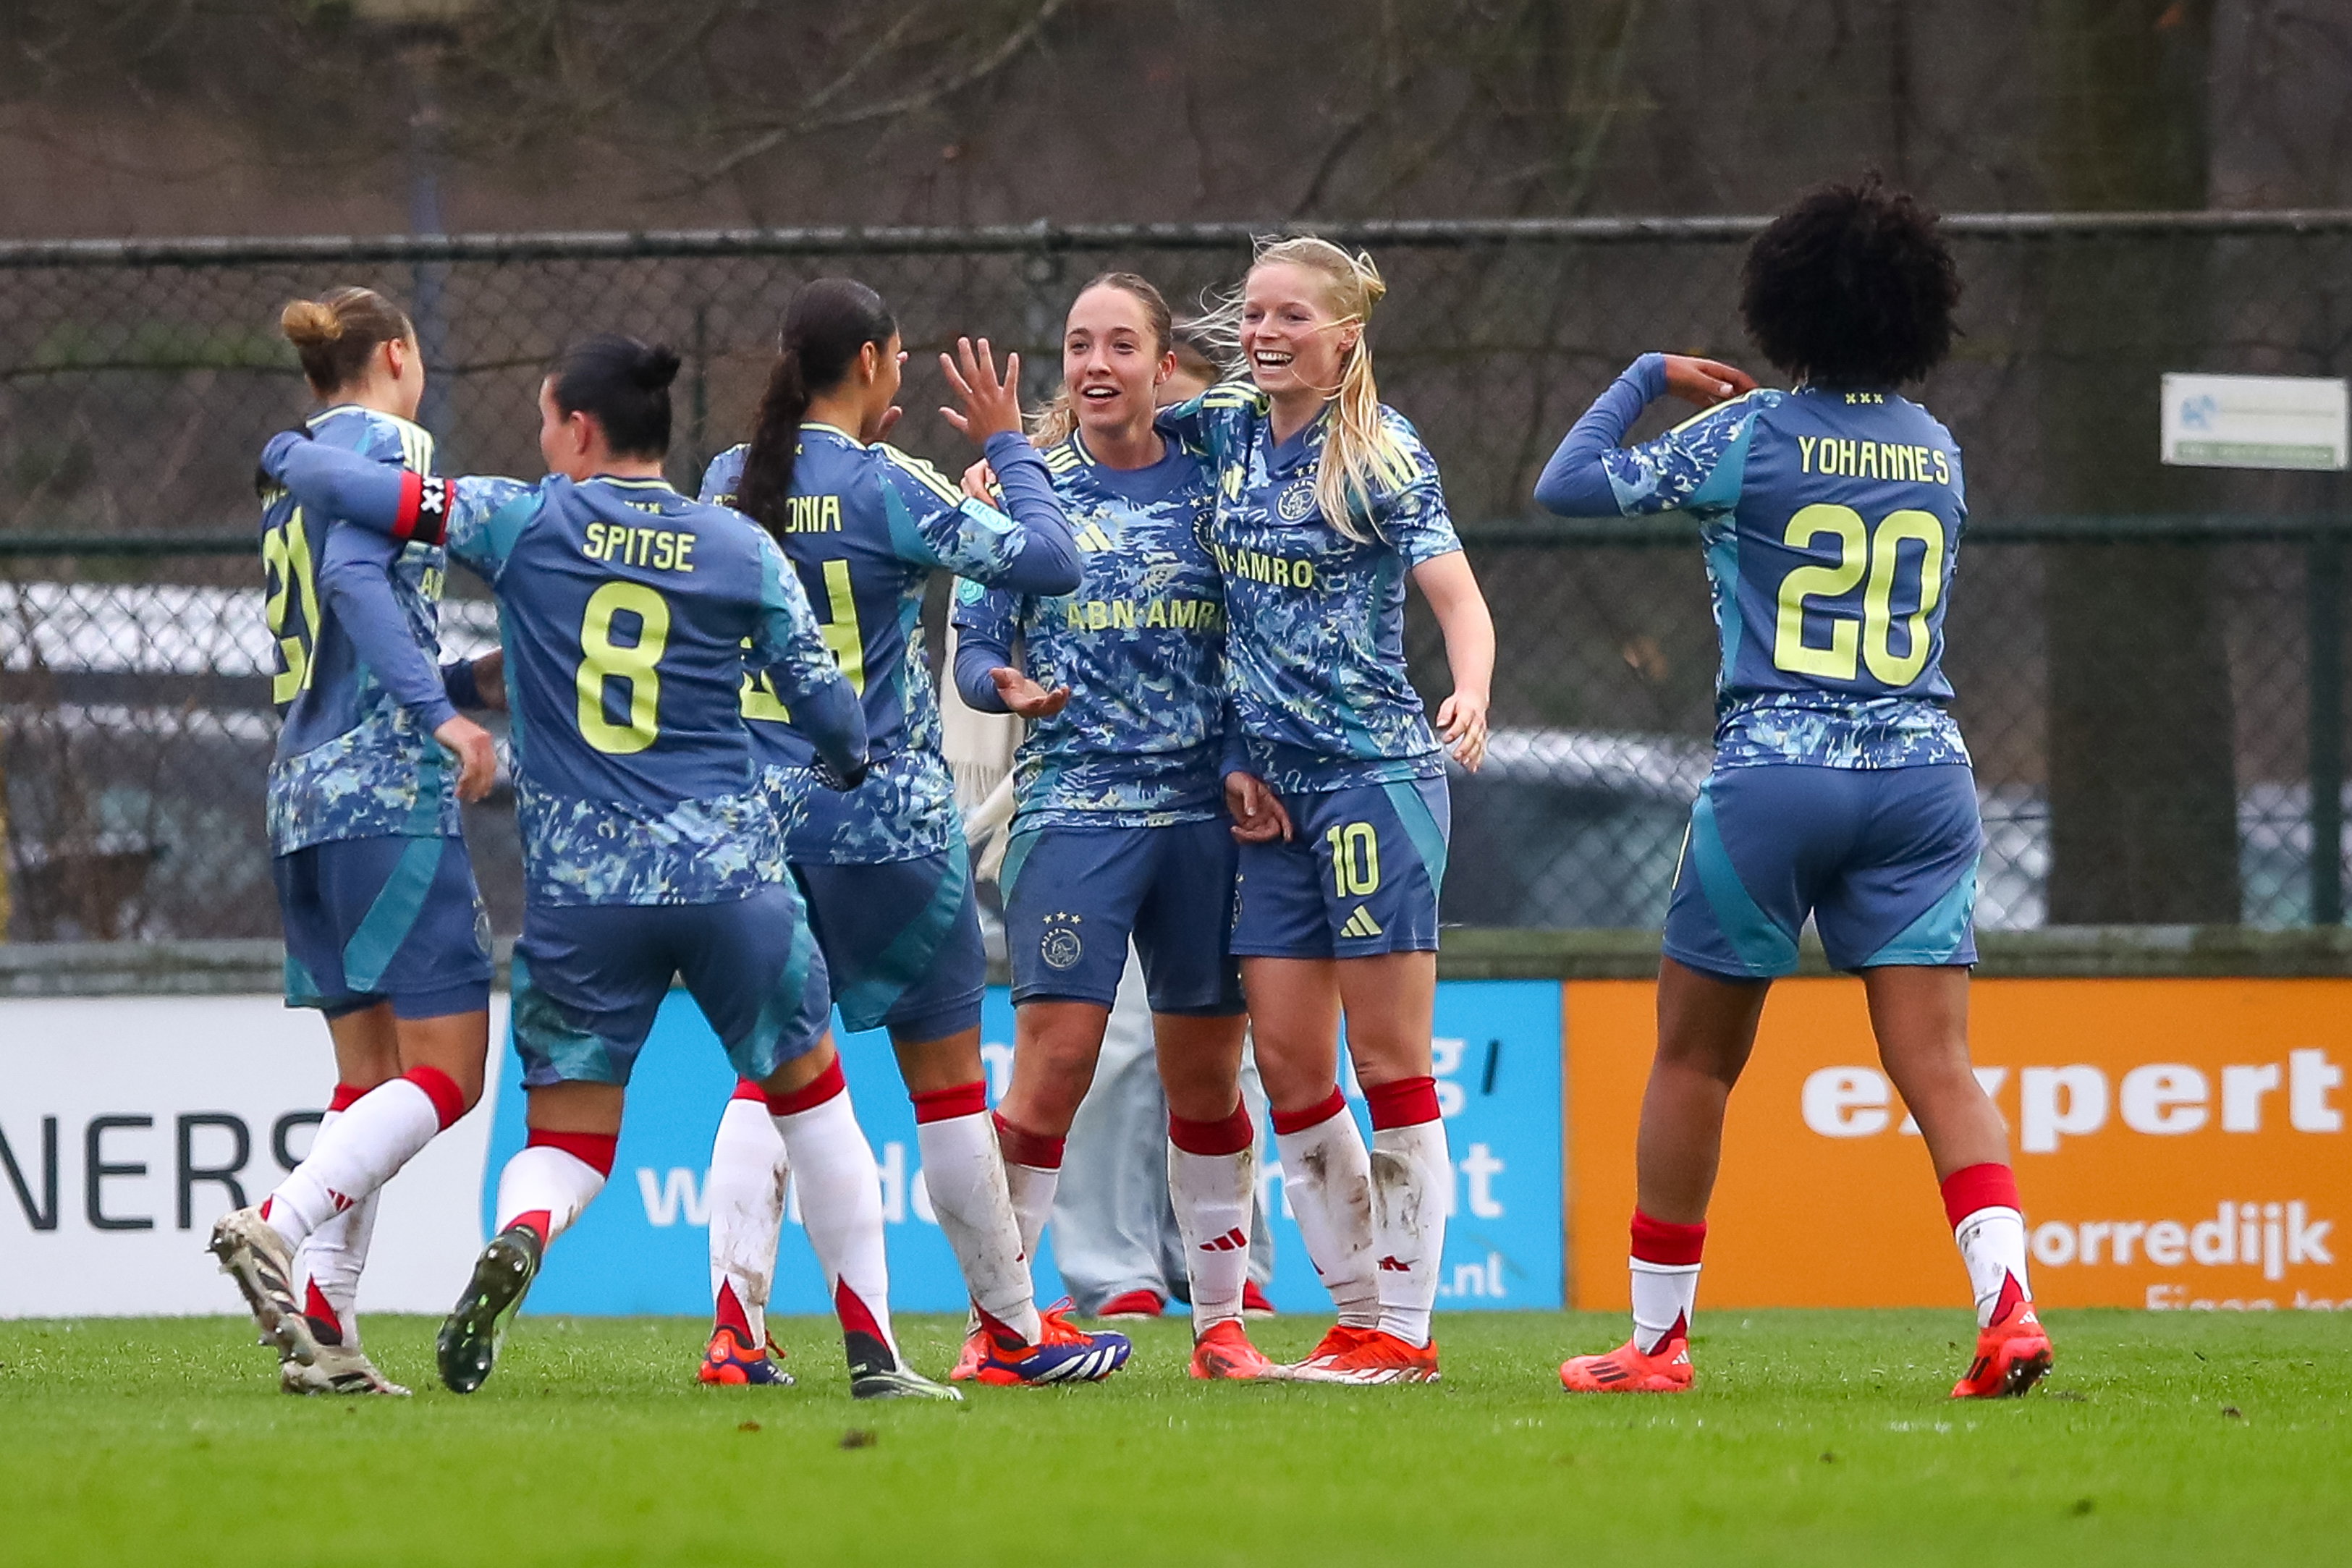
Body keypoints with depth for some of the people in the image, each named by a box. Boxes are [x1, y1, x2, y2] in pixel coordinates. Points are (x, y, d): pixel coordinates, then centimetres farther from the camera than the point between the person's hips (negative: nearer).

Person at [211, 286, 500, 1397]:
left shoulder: (292, 474, 21)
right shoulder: (387, 444, -3)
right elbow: (356, 576, -22)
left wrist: (467, 678, 28)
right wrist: (440, 714, -26)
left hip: (303, 799, 9)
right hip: (390, 796, -9)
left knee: (371, 1076, 9)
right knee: (446, 1068, -9)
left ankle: (320, 1330, -1)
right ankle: (279, 1229, -26)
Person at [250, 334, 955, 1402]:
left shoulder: (525, 522, -1)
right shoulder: (741, 550, 3)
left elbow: (352, 493, -2)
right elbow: (830, 714, 7)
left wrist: (286, 454, 21)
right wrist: (849, 767, 30)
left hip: (577, 890, 0)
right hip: (731, 875, 1)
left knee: (567, 1140, 8)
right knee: (810, 1092, 19)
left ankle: (515, 1238, -28)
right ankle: (873, 1351, 17)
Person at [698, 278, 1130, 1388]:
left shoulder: (728, 483, 3)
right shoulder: (886, 487, -13)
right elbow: (1048, 561, -16)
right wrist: (1006, 446, 0)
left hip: (762, 815, 5)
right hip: (886, 818, -5)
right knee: (947, 1077, 6)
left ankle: (735, 1326, -6)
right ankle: (1013, 1330, 15)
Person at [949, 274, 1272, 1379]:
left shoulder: (1211, 487, 8)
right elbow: (973, 649, 4)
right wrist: (1008, 688, -17)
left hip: (1203, 810, 2)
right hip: (1073, 804, -2)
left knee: (1207, 1071, 5)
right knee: (1054, 1062, -11)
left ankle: (1220, 1319, 16)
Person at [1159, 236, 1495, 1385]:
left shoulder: (1384, 458, -7)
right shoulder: (1226, 429, 8)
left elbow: (1460, 600, -13)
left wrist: (1470, 700, -37)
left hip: (1375, 772, -6)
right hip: (1269, 787, 6)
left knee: (1388, 1056, -4)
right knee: (1287, 1061, 4)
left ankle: (1405, 1330, -1)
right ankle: (1358, 1316, 12)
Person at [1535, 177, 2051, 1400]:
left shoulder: (1746, 436, -5)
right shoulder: (1936, 451, 9)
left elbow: (1567, 484, -1)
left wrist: (1651, 377, 14)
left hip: (1773, 774, -3)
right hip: (1923, 771, 3)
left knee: (1693, 1058, 11)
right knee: (1939, 1068, -2)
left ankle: (1656, 1336, 16)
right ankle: (2007, 1299, -22)